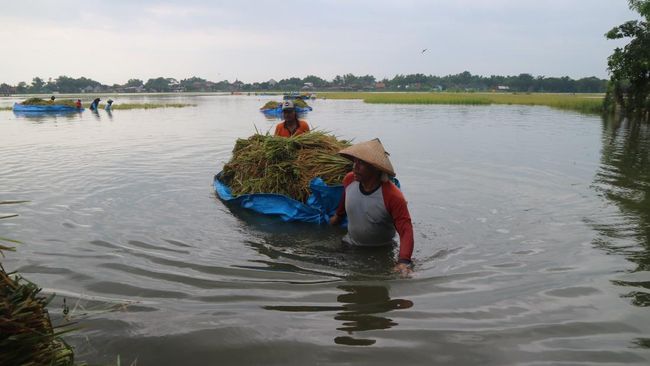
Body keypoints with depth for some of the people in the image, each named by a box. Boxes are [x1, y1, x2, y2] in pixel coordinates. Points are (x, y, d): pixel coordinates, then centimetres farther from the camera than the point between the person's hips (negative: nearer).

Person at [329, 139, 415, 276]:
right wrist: (338, 216, 30)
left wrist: (404, 261, -46)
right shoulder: (349, 180, -12)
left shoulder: (393, 196, -28)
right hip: (350, 244, 4)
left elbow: (406, 230, -32)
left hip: (381, 251, -4)